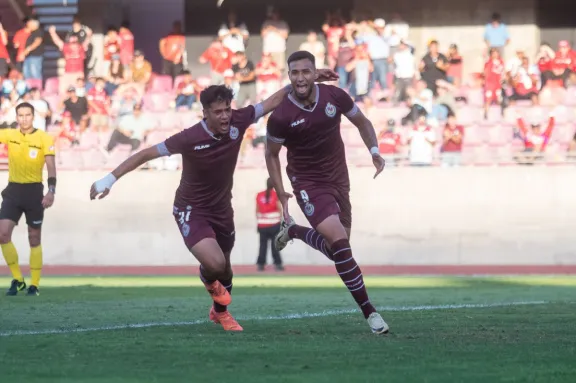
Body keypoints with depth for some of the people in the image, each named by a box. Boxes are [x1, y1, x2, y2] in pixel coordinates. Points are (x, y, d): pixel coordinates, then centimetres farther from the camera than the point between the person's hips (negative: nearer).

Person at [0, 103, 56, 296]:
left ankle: (35, 285, 11)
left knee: (34, 239, 4)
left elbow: (51, 167, -9)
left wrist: (51, 191, -20)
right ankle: (17, 279, 6)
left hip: (34, 191, -3)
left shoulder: (44, 139, -5)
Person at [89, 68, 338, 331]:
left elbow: (275, 100, -4)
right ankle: (208, 280, 14)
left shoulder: (237, 122, -16)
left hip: (222, 210, 5)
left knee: (224, 270, 20)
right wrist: (110, 179, -22)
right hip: (192, 211, -5)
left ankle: (220, 312, 52)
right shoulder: (189, 138, -28)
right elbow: (146, 154, -21)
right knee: (215, 263, -26)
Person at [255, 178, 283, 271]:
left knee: (263, 244, 5)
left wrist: (258, 221, 15)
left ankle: (261, 264, 1)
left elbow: (257, 210, 7)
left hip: (262, 224, 3)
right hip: (274, 224, -3)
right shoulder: (276, 195, -6)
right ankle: (277, 264, 0)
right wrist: (280, 219, 6)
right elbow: (279, 209, -5)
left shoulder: (259, 195, 3)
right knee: (275, 244, 1)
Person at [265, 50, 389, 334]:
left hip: (339, 180, 5)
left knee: (337, 248, 12)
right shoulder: (281, 117, -17)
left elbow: (362, 122, 9)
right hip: (308, 183, -5)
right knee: (339, 243, -22)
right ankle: (368, 311, -15)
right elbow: (271, 154, -1)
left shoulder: (334, 96, -9)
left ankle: (293, 231, 41)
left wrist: (374, 150, -8)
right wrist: (281, 194, -6)